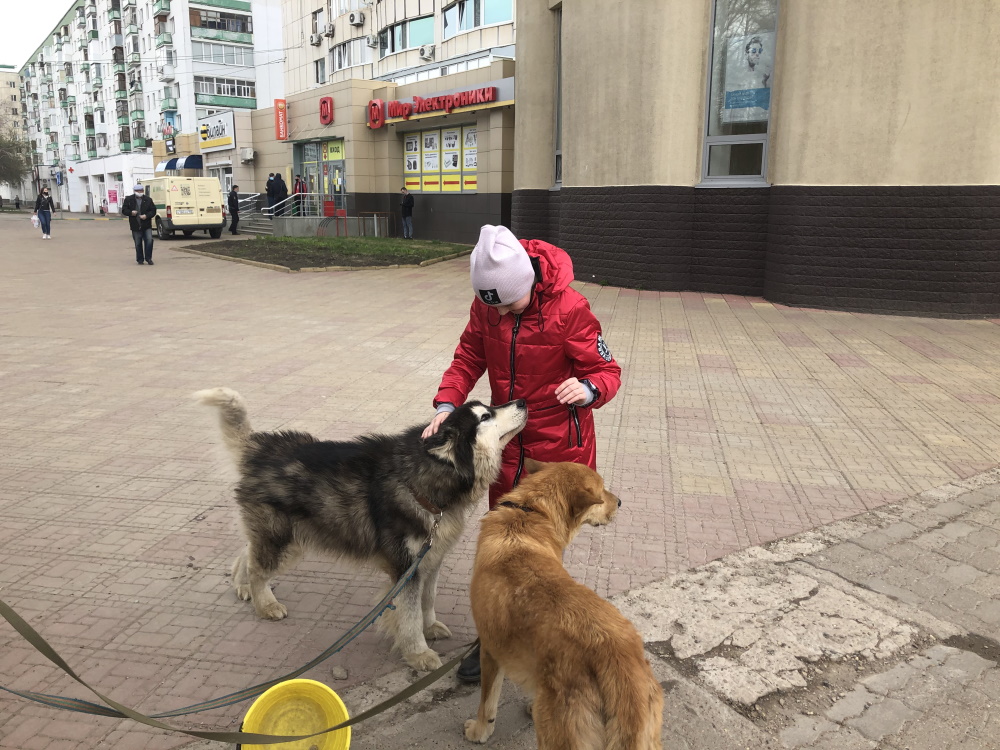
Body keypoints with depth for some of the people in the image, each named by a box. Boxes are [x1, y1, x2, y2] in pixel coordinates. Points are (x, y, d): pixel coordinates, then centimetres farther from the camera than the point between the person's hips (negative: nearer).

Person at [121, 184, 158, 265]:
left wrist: (146, 216, -15)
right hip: (136, 226, 1)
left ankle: (148, 258, 1)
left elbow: (153, 211, 3)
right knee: (138, 244, 7)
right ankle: (140, 259, 18)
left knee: (149, 240, -12)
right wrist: (131, 212, -16)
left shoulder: (148, 199, 3)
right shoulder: (128, 200, 3)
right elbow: (124, 210, 5)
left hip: (147, 226, 0)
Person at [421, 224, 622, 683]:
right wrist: (447, 404, -15)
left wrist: (588, 389, -37)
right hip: (506, 439, 5)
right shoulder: (486, 304, -7)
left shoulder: (570, 309, -21)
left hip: (557, 443, -5)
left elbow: (607, 371, -14)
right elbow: (469, 358, 1)